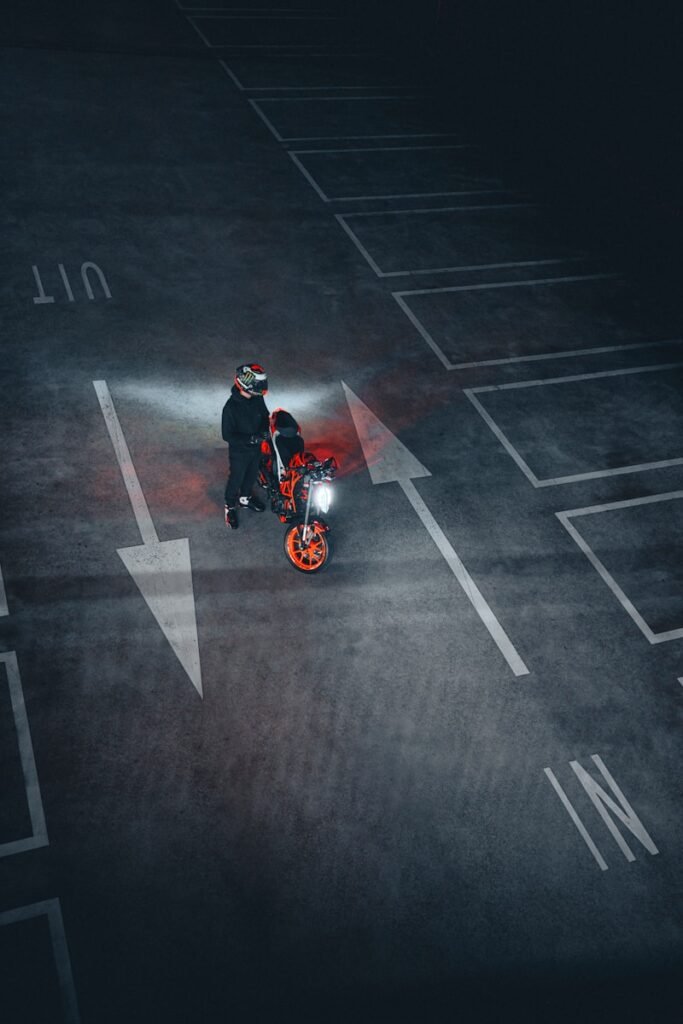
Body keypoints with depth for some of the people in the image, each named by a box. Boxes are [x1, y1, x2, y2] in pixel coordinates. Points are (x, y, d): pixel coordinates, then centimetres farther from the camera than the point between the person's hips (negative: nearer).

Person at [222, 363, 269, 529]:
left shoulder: (257, 399, -13)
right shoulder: (231, 407, -32)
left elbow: (265, 415, 6)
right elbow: (227, 435, -27)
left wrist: (264, 430, -14)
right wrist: (250, 439, -33)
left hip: (256, 447, 6)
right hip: (239, 451, -6)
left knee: (252, 475, 27)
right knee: (236, 479, 15)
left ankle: (245, 498, 53)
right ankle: (230, 507, 39)